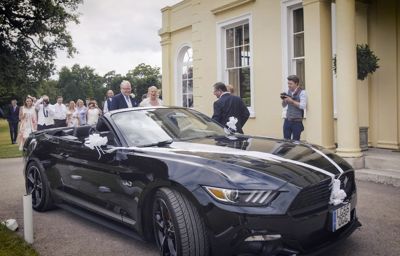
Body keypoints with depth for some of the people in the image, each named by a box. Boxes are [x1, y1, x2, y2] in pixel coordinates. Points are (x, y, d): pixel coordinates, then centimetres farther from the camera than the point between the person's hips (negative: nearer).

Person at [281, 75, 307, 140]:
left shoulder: (302, 92, -7)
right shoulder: (288, 92, 10)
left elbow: (303, 106, -18)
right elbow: (284, 105, 18)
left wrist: (292, 101, -19)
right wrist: (284, 100, -3)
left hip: (297, 122, -5)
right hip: (287, 120, 5)